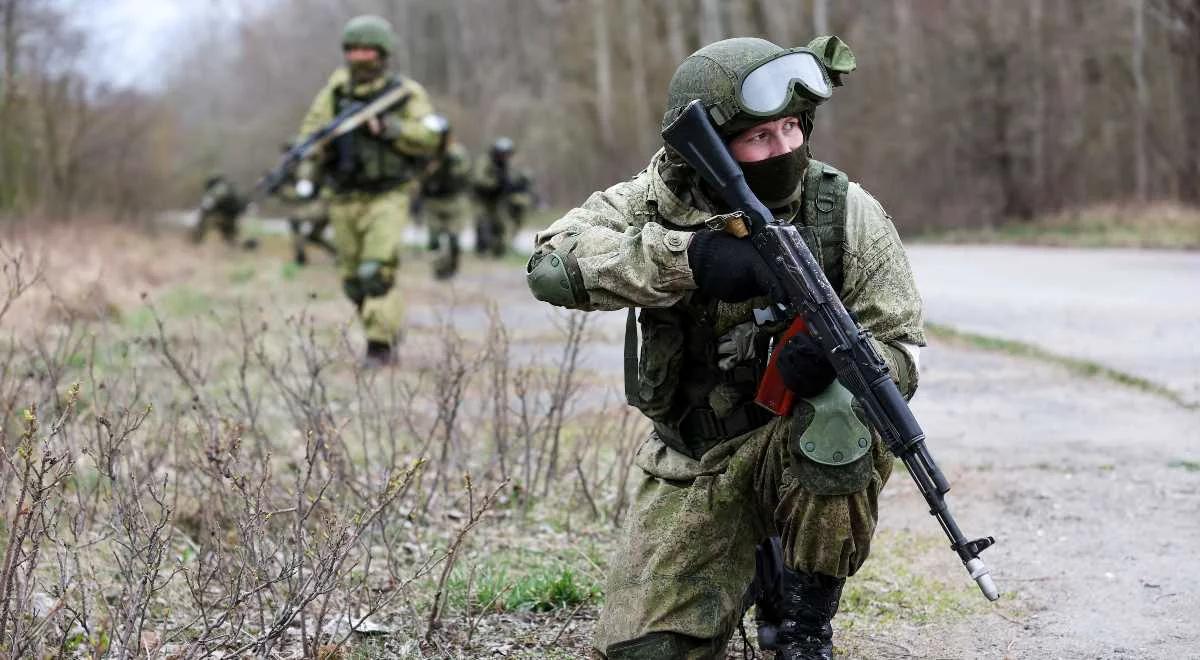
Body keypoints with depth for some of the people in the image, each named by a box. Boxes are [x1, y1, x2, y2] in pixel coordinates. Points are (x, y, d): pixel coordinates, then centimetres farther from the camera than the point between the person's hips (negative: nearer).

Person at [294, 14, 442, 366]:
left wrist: (388, 128, -24)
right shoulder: (338, 88, 2)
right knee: (353, 281, 12)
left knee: (376, 273, -19)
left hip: (387, 197, -4)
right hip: (345, 199, 4)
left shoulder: (406, 93, -5)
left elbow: (430, 137, -12)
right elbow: (314, 129, -2)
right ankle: (390, 328, 34)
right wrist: (306, 174, -17)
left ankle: (380, 346, -12)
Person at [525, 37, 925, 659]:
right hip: (694, 467, 1)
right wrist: (689, 256, -39)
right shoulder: (656, 202, -10)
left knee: (833, 411, -36)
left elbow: (903, 352, -9)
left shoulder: (846, 213, -12)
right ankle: (754, 569, 20)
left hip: (803, 454, -1)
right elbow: (552, 263, -27)